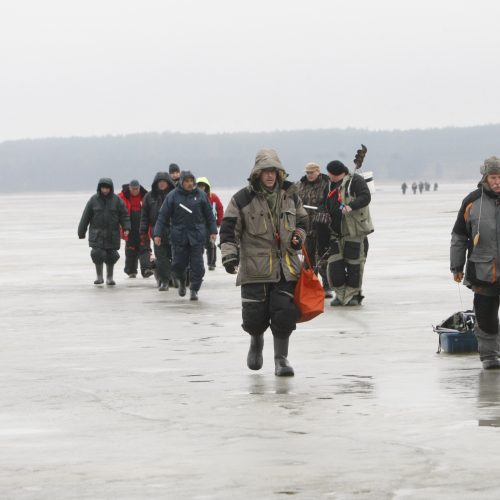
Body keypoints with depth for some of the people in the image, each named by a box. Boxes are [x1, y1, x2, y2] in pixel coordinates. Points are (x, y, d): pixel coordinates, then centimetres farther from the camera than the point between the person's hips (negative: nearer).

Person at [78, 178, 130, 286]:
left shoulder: (116, 200, 2)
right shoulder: (94, 200, 1)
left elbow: (124, 215, 2)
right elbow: (86, 216, 4)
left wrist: (126, 228, -13)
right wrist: (81, 232, 5)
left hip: (112, 234, 1)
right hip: (97, 233, -1)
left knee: (111, 256, 3)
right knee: (97, 253, -13)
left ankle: (109, 277, 18)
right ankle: (99, 276, 1)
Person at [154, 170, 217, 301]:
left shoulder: (201, 195, 5)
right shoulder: (173, 196, 1)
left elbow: (209, 215, 11)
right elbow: (163, 216, 1)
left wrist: (213, 231, 6)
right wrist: (158, 234, -3)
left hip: (197, 235, 0)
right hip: (179, 235, 0)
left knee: (197, 264, -4)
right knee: (179, 263, 2)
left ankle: (194, 289, 6)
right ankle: (181, 281, 33)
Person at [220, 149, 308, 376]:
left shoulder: (290, 196, 10)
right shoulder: (242, 199, -3)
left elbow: (302, 220, 24)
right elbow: (229, 229, -2)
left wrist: (299, 236, 4)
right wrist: (229, 254, -15)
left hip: (286, 267, 2)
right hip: (255, 269, -2)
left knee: (285, 313, -7)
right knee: (254, 316, -1)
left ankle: (281, 358, 5)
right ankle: (256, 341, 33)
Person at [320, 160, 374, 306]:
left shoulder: (355, 181, -7)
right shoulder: (330, 187, 17)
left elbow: (365, 197, -19)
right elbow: (326, 207, 27)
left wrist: (351, 206, -31)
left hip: (355, 232, -7)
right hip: (336, 233, 7)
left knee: (354, 264, -3)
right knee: (334, 264, 2)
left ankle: (353, 295, 8)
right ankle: (340, 295, 12)